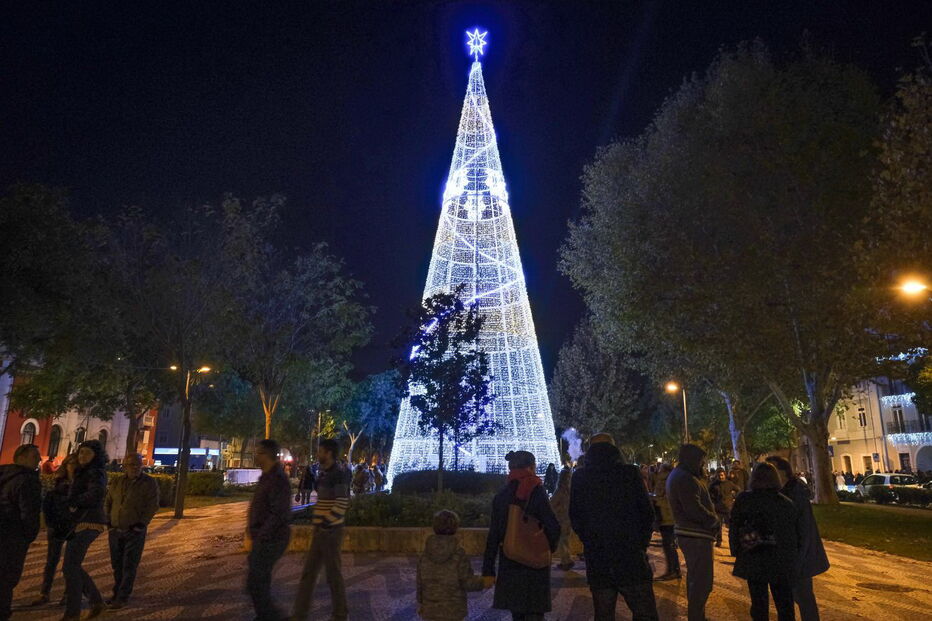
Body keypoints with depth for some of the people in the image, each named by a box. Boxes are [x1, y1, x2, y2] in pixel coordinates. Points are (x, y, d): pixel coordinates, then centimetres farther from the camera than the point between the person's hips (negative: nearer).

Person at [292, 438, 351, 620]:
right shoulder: (324, 472, 9)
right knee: (309, 573, 13)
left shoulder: (339, 473, -18)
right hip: (320, 530, 9)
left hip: (330, 531, -9)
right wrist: (319, 523, 15)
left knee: (333, 574, 5)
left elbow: (343, 503, -25)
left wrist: (326, 523, -20)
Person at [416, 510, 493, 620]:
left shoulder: (425, 555, -4)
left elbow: (420, 583, 1)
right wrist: (482, 582, 4)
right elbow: (467, 582, -14)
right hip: (453, 611, -3)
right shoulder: (459, 554, -15)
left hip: (430, 610, 3)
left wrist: (420, 603, 15)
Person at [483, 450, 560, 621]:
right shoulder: (536, 493, -10)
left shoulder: (500, 496, 2)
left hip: (509, 564, 4)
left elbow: (493, 536, 2)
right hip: (535, 563, -4)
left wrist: (488, 569, 5)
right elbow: (554, 528, -12)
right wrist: (550, 548, 8)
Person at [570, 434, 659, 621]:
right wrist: (641, 543, 9)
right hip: (631, 557, -2)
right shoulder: (631, 473, -6)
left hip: (596, 561, 3)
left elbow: (575, 519, 6)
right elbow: (647, 513, -4)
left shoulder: (579, 479, 1)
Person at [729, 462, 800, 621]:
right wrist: (792, 557, 14)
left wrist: (736, 552, 5)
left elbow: (734, 529, -5)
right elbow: (796, 533, 2)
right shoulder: (787, 503, -4)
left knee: (759, 605, 11)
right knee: (785, 605, 15)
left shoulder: (743, 499, -8)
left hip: (754, 561, -1)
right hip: (782, 562, 1)